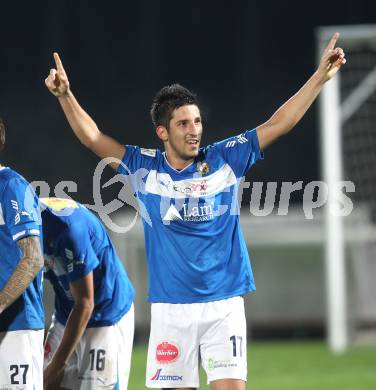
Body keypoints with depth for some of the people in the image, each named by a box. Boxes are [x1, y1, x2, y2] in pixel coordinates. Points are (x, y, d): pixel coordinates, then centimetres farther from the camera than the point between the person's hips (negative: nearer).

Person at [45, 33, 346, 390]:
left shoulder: (224, 159, 1)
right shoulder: (145, 168, 2)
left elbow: (277, 124, 0)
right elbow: (93, 139, -2)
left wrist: (321, 76, -4)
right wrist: (65, 96, -15)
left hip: (223, 306, -1)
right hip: (170, 309, 1)